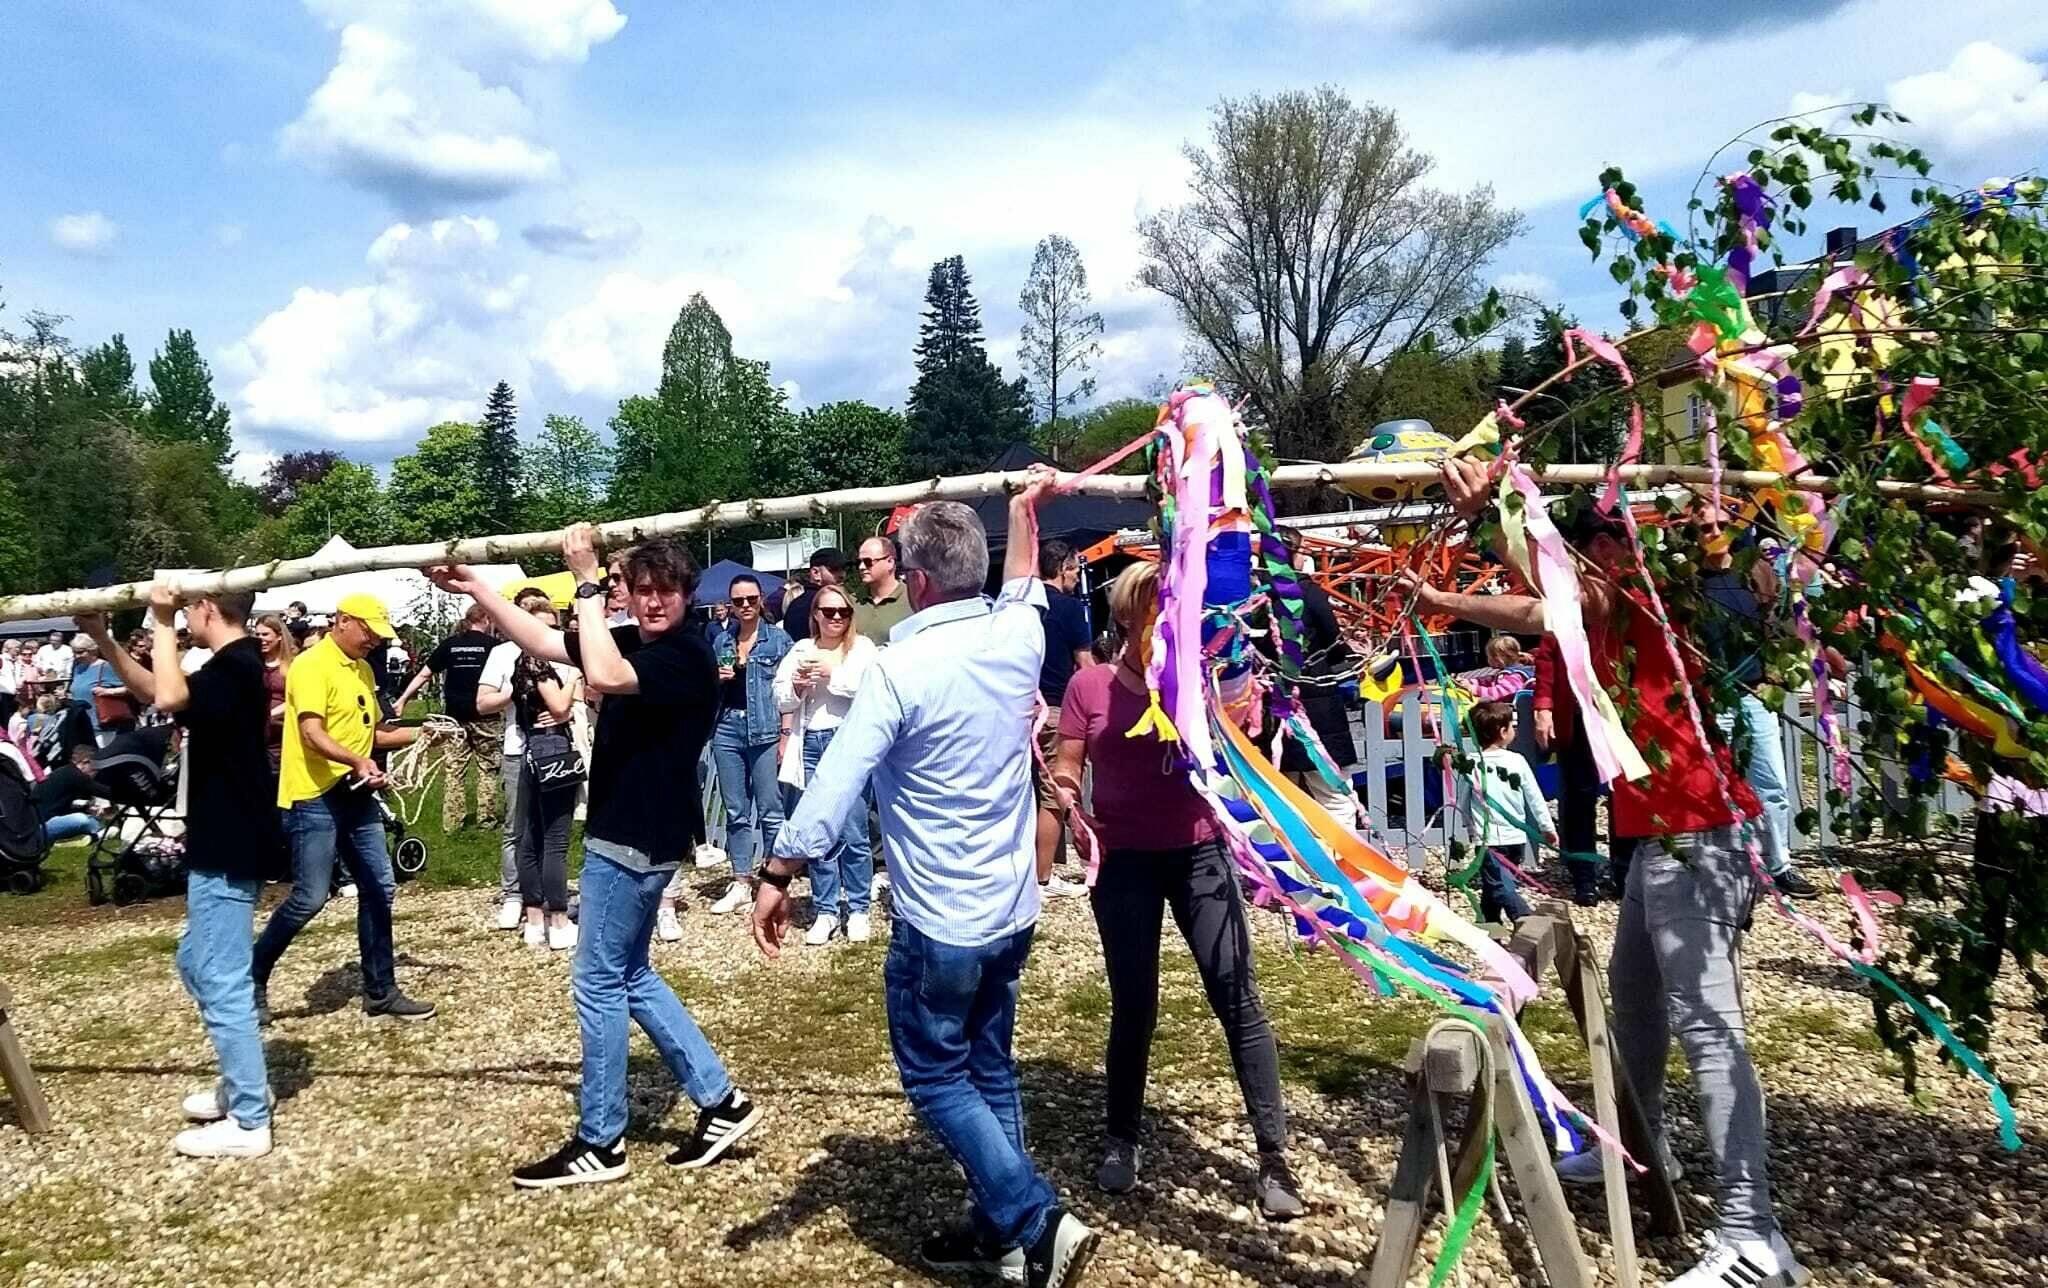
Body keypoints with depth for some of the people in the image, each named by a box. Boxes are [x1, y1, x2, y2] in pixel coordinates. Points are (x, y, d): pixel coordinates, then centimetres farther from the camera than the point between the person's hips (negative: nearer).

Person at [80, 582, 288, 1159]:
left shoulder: (234, 664, -18)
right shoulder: (234, 663, 13)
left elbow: (169, 698, -36)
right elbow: (153, 690, 25)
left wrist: (163, 624, -25)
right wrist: (101, 639, 17)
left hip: (227, 850, -11)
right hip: (223, 844, 11)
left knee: (223, 982, -5)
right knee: (197, 965, 22)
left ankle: (248, 1123, 2)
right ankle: (245, 1085, 32)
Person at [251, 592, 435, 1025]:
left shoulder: (362, 670, 15)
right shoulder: (311, 665, -11)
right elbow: (313, 734, -22)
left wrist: (421, 733, 9)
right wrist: (357, 762, -37)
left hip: (356, 797, 9)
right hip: (314, 798, -9)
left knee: (378, 889, 7)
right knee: (310, 898, -7)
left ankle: (380, 991, 15)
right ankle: (252, 975, 14)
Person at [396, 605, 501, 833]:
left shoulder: (450, 644, 5)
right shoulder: (493, 644, -3)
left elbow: (424, 674, 6)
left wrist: (402, 699, 11)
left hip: (455, 715, 3)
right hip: (485, 716, -3)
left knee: (453, 769, 7)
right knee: (487, 769, 7)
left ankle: (451, 821, 8)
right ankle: (486, 819, 8)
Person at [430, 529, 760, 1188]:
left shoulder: (688, 656, -18)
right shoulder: (632, 642, 9)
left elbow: (604, 676, -33)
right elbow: (543, 644, 15)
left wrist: (586, 580, -27)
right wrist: (474, 587, 10)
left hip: (638, 838, -10)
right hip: (623, 833, 10)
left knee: (599, 982, 0)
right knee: (630, 975, 16)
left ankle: (599, 1143, 13)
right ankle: (720, 1101, 20)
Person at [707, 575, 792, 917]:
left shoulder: (779, 640, 1)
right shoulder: (720, 641, 13)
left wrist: (786, 735, -10)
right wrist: (717, 679, 0)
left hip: (765, 730, -4)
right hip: (727, 730, 4)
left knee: (770, 811, -3)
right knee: (735, 811, 9)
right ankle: (741, 884, 17)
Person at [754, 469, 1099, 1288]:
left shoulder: (902, 665, -20)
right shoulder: (1018, 639, -1)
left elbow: (835, 782, -21)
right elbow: (1022, 591, 24)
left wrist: (777, 877, -13)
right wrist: (1023, 511, 37)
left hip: (939, 922, -7)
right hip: (1013, 910, 7)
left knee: (937, 1078, 7)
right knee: (988, 1068, 18)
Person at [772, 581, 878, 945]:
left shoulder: (862, 647, 2)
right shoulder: (800, 651, 13)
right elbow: (781, 700, 10)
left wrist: (832, 674, -15)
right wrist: (796, 685, -9)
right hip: (810, 745, 4)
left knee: (853, 833, -2)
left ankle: (857, 909, 11)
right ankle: (825, 911, 18)